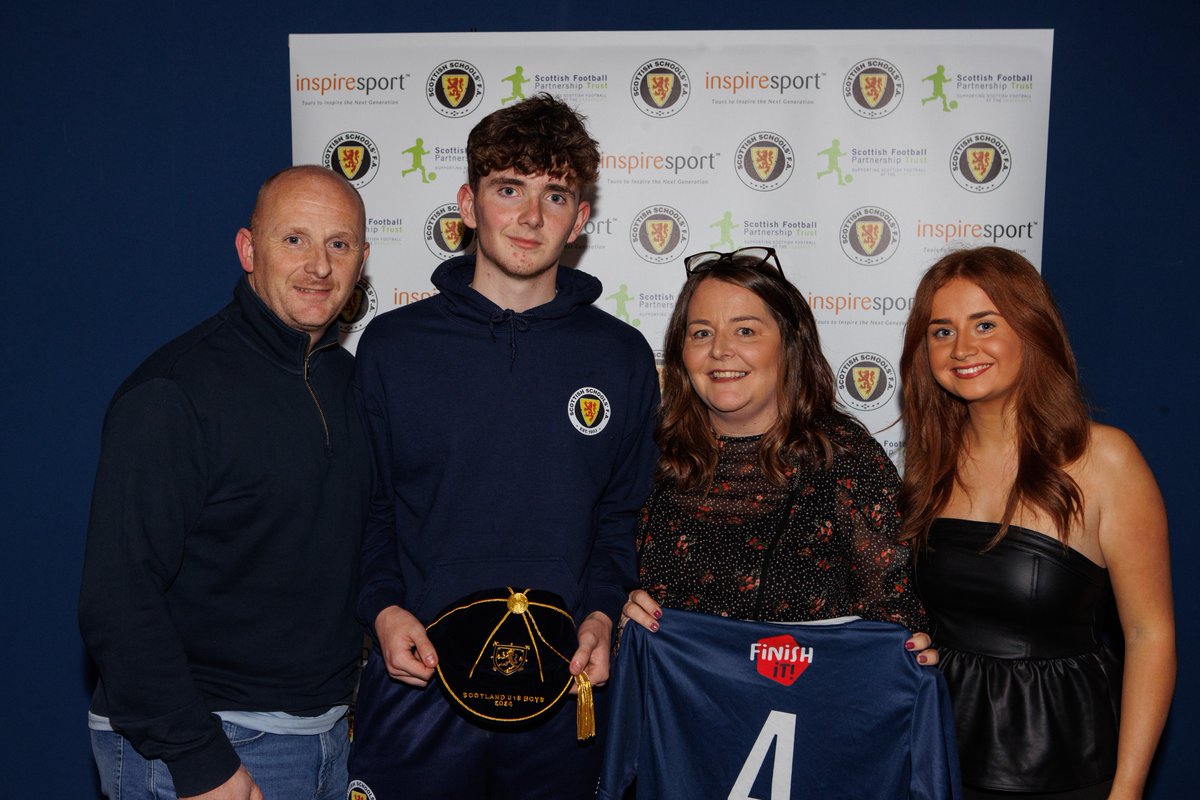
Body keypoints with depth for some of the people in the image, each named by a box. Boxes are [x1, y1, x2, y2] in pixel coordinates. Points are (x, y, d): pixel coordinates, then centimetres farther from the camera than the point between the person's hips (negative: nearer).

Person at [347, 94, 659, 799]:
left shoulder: (621, 357, 1)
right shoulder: (393, 344, -1)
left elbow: (623, 515, 7)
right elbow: (364, 505, 4)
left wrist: (601, 614, -6)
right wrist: (383, 608, -10)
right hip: (418, 682, 0)